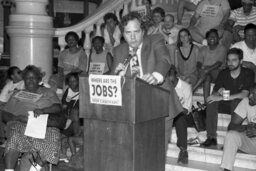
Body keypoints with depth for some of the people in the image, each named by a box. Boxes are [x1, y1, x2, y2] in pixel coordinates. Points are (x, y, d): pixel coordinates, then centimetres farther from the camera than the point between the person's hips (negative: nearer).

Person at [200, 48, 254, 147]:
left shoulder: (248, 73, -9)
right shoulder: (223, 73, 1)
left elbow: (244, 94, -22)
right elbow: (214, 93, -4)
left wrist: (221, 98, -29)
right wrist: (218, 93, -31)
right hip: (225, 105, 4)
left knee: (235, 102, -37)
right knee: (212, 101, -26)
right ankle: (211, 137, -27)